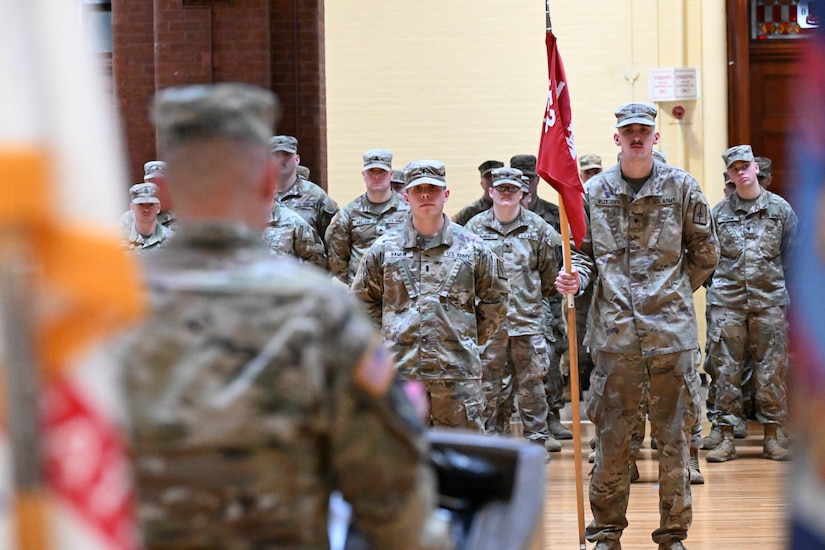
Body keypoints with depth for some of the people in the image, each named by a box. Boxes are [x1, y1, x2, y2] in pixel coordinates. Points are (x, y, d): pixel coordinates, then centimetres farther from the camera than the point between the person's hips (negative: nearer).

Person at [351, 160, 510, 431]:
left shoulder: (472, 247, 6)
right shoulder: (384, 249, 6)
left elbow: (495, 299, 16)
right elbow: (362, 299, 16)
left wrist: (471, 339, 10)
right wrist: (388, 336, 9)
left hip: (458, 371, 0)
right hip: (401, 372, 0)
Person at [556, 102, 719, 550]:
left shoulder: (681, 187, 3)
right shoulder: (595, 191, 6)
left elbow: (705, 253, 11)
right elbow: (585, 252, 11)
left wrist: (675, 293, 10)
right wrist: (576, 276, -9)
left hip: (671, 331, 0)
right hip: (614, 332, 1)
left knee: (674, 438, 4)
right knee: (610, 437, 3)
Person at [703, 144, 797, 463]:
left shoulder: (781, 209, 7)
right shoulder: (719, 212, 8)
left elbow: (793, 257, 8)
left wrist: (795, 298, 3)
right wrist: (713, 292, 5)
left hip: (770, 300, 0)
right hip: (727, 302, 0)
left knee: (771, 370, 1)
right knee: (725, 369, -1)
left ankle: (771, 437, 8)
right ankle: (726, 438, 4)